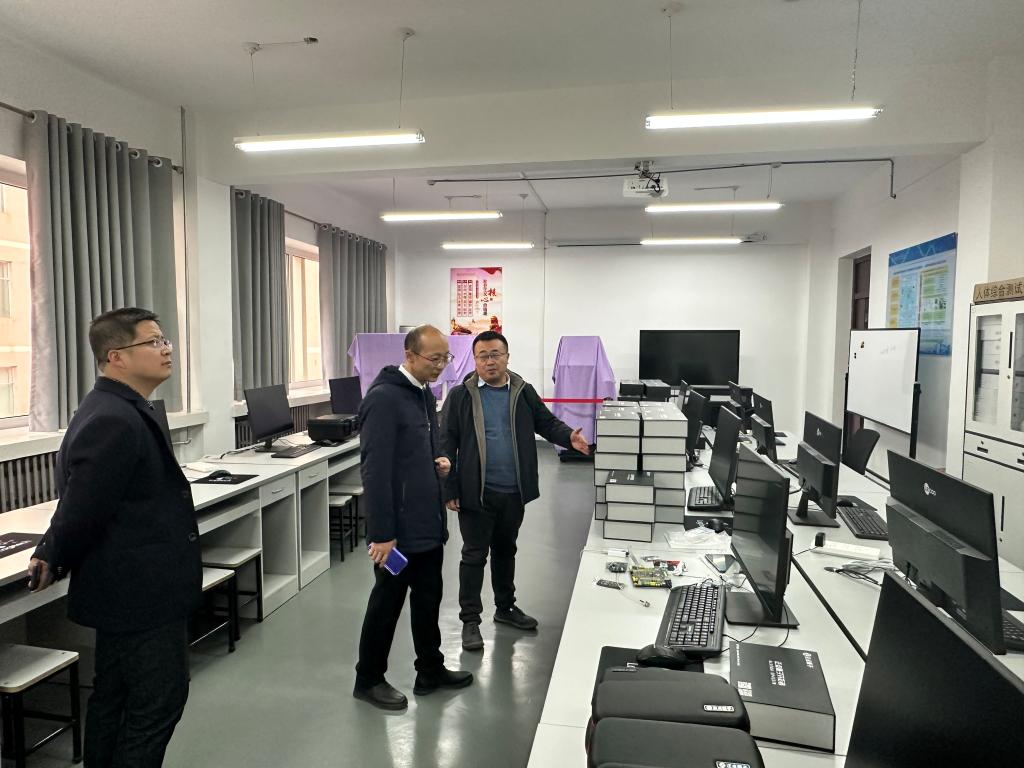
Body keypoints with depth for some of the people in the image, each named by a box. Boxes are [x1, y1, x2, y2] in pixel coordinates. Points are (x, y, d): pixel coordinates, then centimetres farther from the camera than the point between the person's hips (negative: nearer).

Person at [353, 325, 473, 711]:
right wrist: (381, 532, -23)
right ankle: (368, 679, 27)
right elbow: (375, 469, -23)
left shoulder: (425, 393, 10)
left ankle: (430, 670, 35)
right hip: (398, 528, -8)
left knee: (429, 598, 19)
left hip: (428, 523, 9)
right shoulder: (383, 397, -20)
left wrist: (439, 461, 1)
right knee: (387, 603, 8)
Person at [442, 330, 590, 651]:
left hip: (514, 492, 4)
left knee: (506, 550, 20)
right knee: (474, 555, 4)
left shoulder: (524, 392, 4)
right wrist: (450, 489, -9)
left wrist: (569, 437, -15)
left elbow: (547, 423, 8)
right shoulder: (460, 396, -5)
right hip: (476, 492, -4)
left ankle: (505, 607, 37)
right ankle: (470, 619, 17)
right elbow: (448, 444, -5)